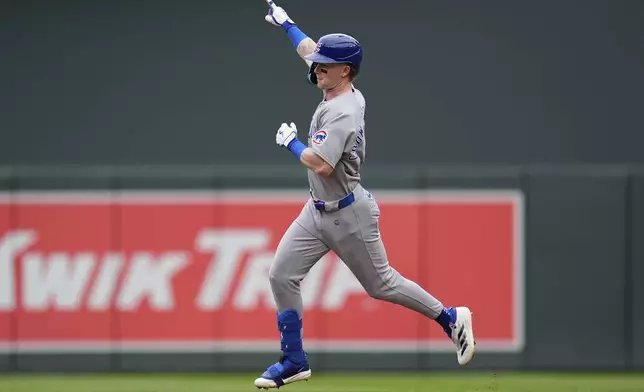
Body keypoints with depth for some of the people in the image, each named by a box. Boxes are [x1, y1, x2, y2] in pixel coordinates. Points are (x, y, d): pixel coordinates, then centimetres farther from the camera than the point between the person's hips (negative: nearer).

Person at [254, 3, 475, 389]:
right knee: (282, 275, 2)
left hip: (349, 216, -9)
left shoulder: (343, 113, -26)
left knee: (381, 284, 4)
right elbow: (310, 51, 19)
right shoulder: (343, 92, 1)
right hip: (317, 210, 9)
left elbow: (321, 165, -36)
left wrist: (291, 142, -20)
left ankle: (451, 319, 22)